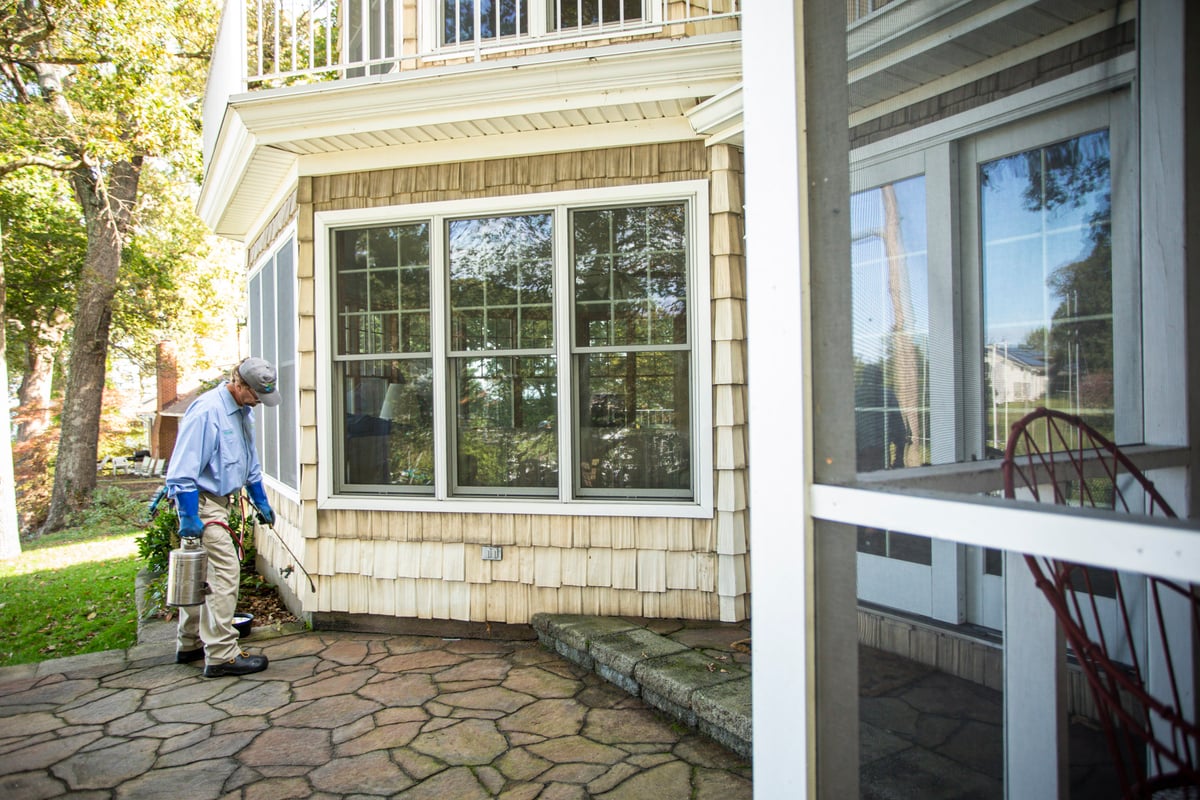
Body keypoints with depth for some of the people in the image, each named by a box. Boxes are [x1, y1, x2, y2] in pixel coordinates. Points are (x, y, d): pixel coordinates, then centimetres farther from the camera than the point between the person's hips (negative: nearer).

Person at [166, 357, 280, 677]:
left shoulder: (242, 411, 10)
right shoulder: (206, 411, -19)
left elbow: (250, 461, 21)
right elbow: (185, 468, -21)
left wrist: (260, 501, 22)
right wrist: (189, 517, -21)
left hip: (219, 501, 10)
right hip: (201, 503, -10)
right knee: (225, 571, -10)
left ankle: (189, 645, 30)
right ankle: (221, 655, -4)